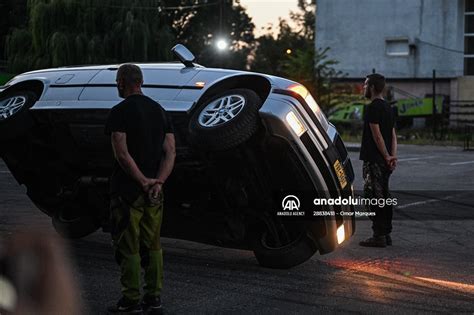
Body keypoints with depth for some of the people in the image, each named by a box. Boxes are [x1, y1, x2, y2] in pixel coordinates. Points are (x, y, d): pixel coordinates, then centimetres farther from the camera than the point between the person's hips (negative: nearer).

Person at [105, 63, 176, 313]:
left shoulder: (120, 112, -10)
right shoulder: (159, 110, 11)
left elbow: (122, 154, -19)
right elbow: (170, 152, 5)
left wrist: (143, 181, -15)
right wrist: (158, 182, -5)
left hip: (128, 189, -7)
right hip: (155, 191, 7)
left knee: (128, 246, 1)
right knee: (153, 245, 14)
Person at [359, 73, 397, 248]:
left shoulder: (372, 108, -13)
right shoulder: (388, 107, 16)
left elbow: (377, 135, -18)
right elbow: (393, 134, 11)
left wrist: (387, 156, -13)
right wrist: (393, 155, 2)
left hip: (374, 160, -9)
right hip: (385, 161, 9)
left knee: (374, 198, -6)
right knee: (384, 197, 13)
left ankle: (379, 236, -6)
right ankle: (386, 234, 17)